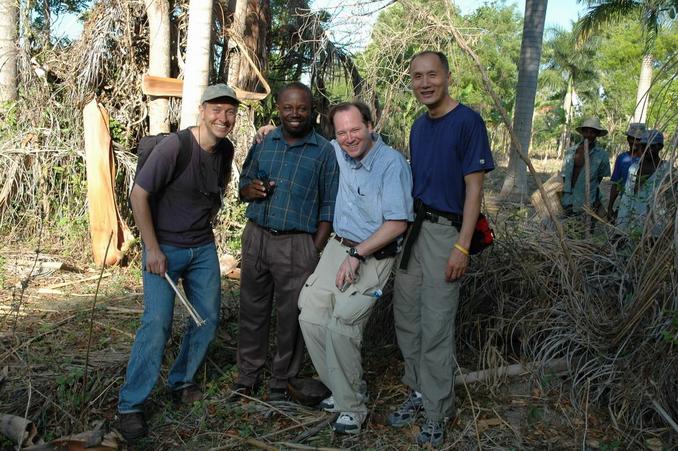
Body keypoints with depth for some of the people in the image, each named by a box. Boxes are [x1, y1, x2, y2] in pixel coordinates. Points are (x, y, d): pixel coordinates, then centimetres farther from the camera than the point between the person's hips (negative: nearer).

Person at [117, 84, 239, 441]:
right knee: (157, 322, -12)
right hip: (164, 248, -6)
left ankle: (181, 382, 29)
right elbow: (139, 195, -17)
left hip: (204, 248, 7)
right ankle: (130, 405, 1)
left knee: (208, 318, 9)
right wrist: (153, 249, -17)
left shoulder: (225, 149, 0)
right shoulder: (174, 147, -20)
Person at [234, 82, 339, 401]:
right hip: (256, 237, 4)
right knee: (252, 309, 10)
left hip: (297, 244, -3)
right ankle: (248, 376, 24)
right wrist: (250, 189, -6)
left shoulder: (324, 152, -1)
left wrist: (316, 251, -9)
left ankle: (280, 383, 19)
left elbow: (329, 207, -1)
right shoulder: (263, 144, 10)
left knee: (291, 316, 3)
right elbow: (244, 185, 19)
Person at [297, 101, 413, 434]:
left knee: (341, 325, -19)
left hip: (372, 256, -7)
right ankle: (343, 389, 18)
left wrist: (357, 254, -20)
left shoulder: (391, 162, -16)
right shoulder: (339, 153, 5)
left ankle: (352, 407, -1)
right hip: (338, 247, 7)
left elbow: (397, 223, -18)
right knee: (310, 316, 2)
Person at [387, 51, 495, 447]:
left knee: (436, 327, -2)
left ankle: (437, 412, 13)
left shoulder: (468, 122, -10)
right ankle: (419, 392, 30)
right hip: (413, 228, 7)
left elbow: (474, 188, -12)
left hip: (445, 231, -7)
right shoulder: (419, 125, 12)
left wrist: (462, 247, -17)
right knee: (407, 318, 13)